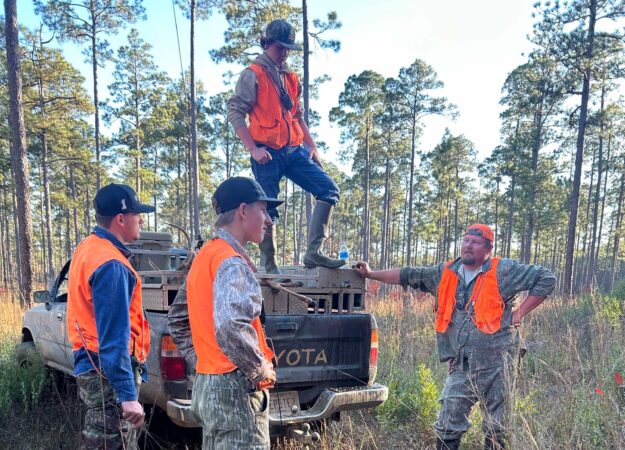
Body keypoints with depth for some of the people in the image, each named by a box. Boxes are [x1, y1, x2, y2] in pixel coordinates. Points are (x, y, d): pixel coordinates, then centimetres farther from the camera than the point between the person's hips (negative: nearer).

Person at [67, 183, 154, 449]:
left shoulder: (87, 249, 10)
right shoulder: (111, 264, -20)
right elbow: (114, 336, -24)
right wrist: (128, 395, -25)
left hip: (90, 364, 10)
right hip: (109, 372, -10)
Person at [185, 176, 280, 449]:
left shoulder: (204, 256, 12)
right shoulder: (232, 262, -17)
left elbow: (177, 324, 20)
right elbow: (230, 328, -32)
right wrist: (262, 372, -18)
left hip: (206, 385, 10)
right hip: (235, 389, -9)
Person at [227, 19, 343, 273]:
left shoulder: (291, 78, 19)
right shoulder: (253, 75, -2)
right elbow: (235, 113, -9)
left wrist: (311, 146, 15)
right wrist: (253, 149, -16)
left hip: (294, 151, 7)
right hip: (268, 154, -6)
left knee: (328, 189, -6)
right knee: (268, 211, -4)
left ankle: (313, 253, -8)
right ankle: (270, 268, 7)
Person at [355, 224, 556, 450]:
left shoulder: (504, 271, -3)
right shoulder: (445, 273, 9)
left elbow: (546, 279, -3)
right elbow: (408, 276, 16)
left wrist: (520, 312, -6)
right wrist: (371, 274, 16)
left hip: (496, 364, -3)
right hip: (461, 366, 4)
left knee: (496, 429, 7)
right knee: (448, 427, 4)